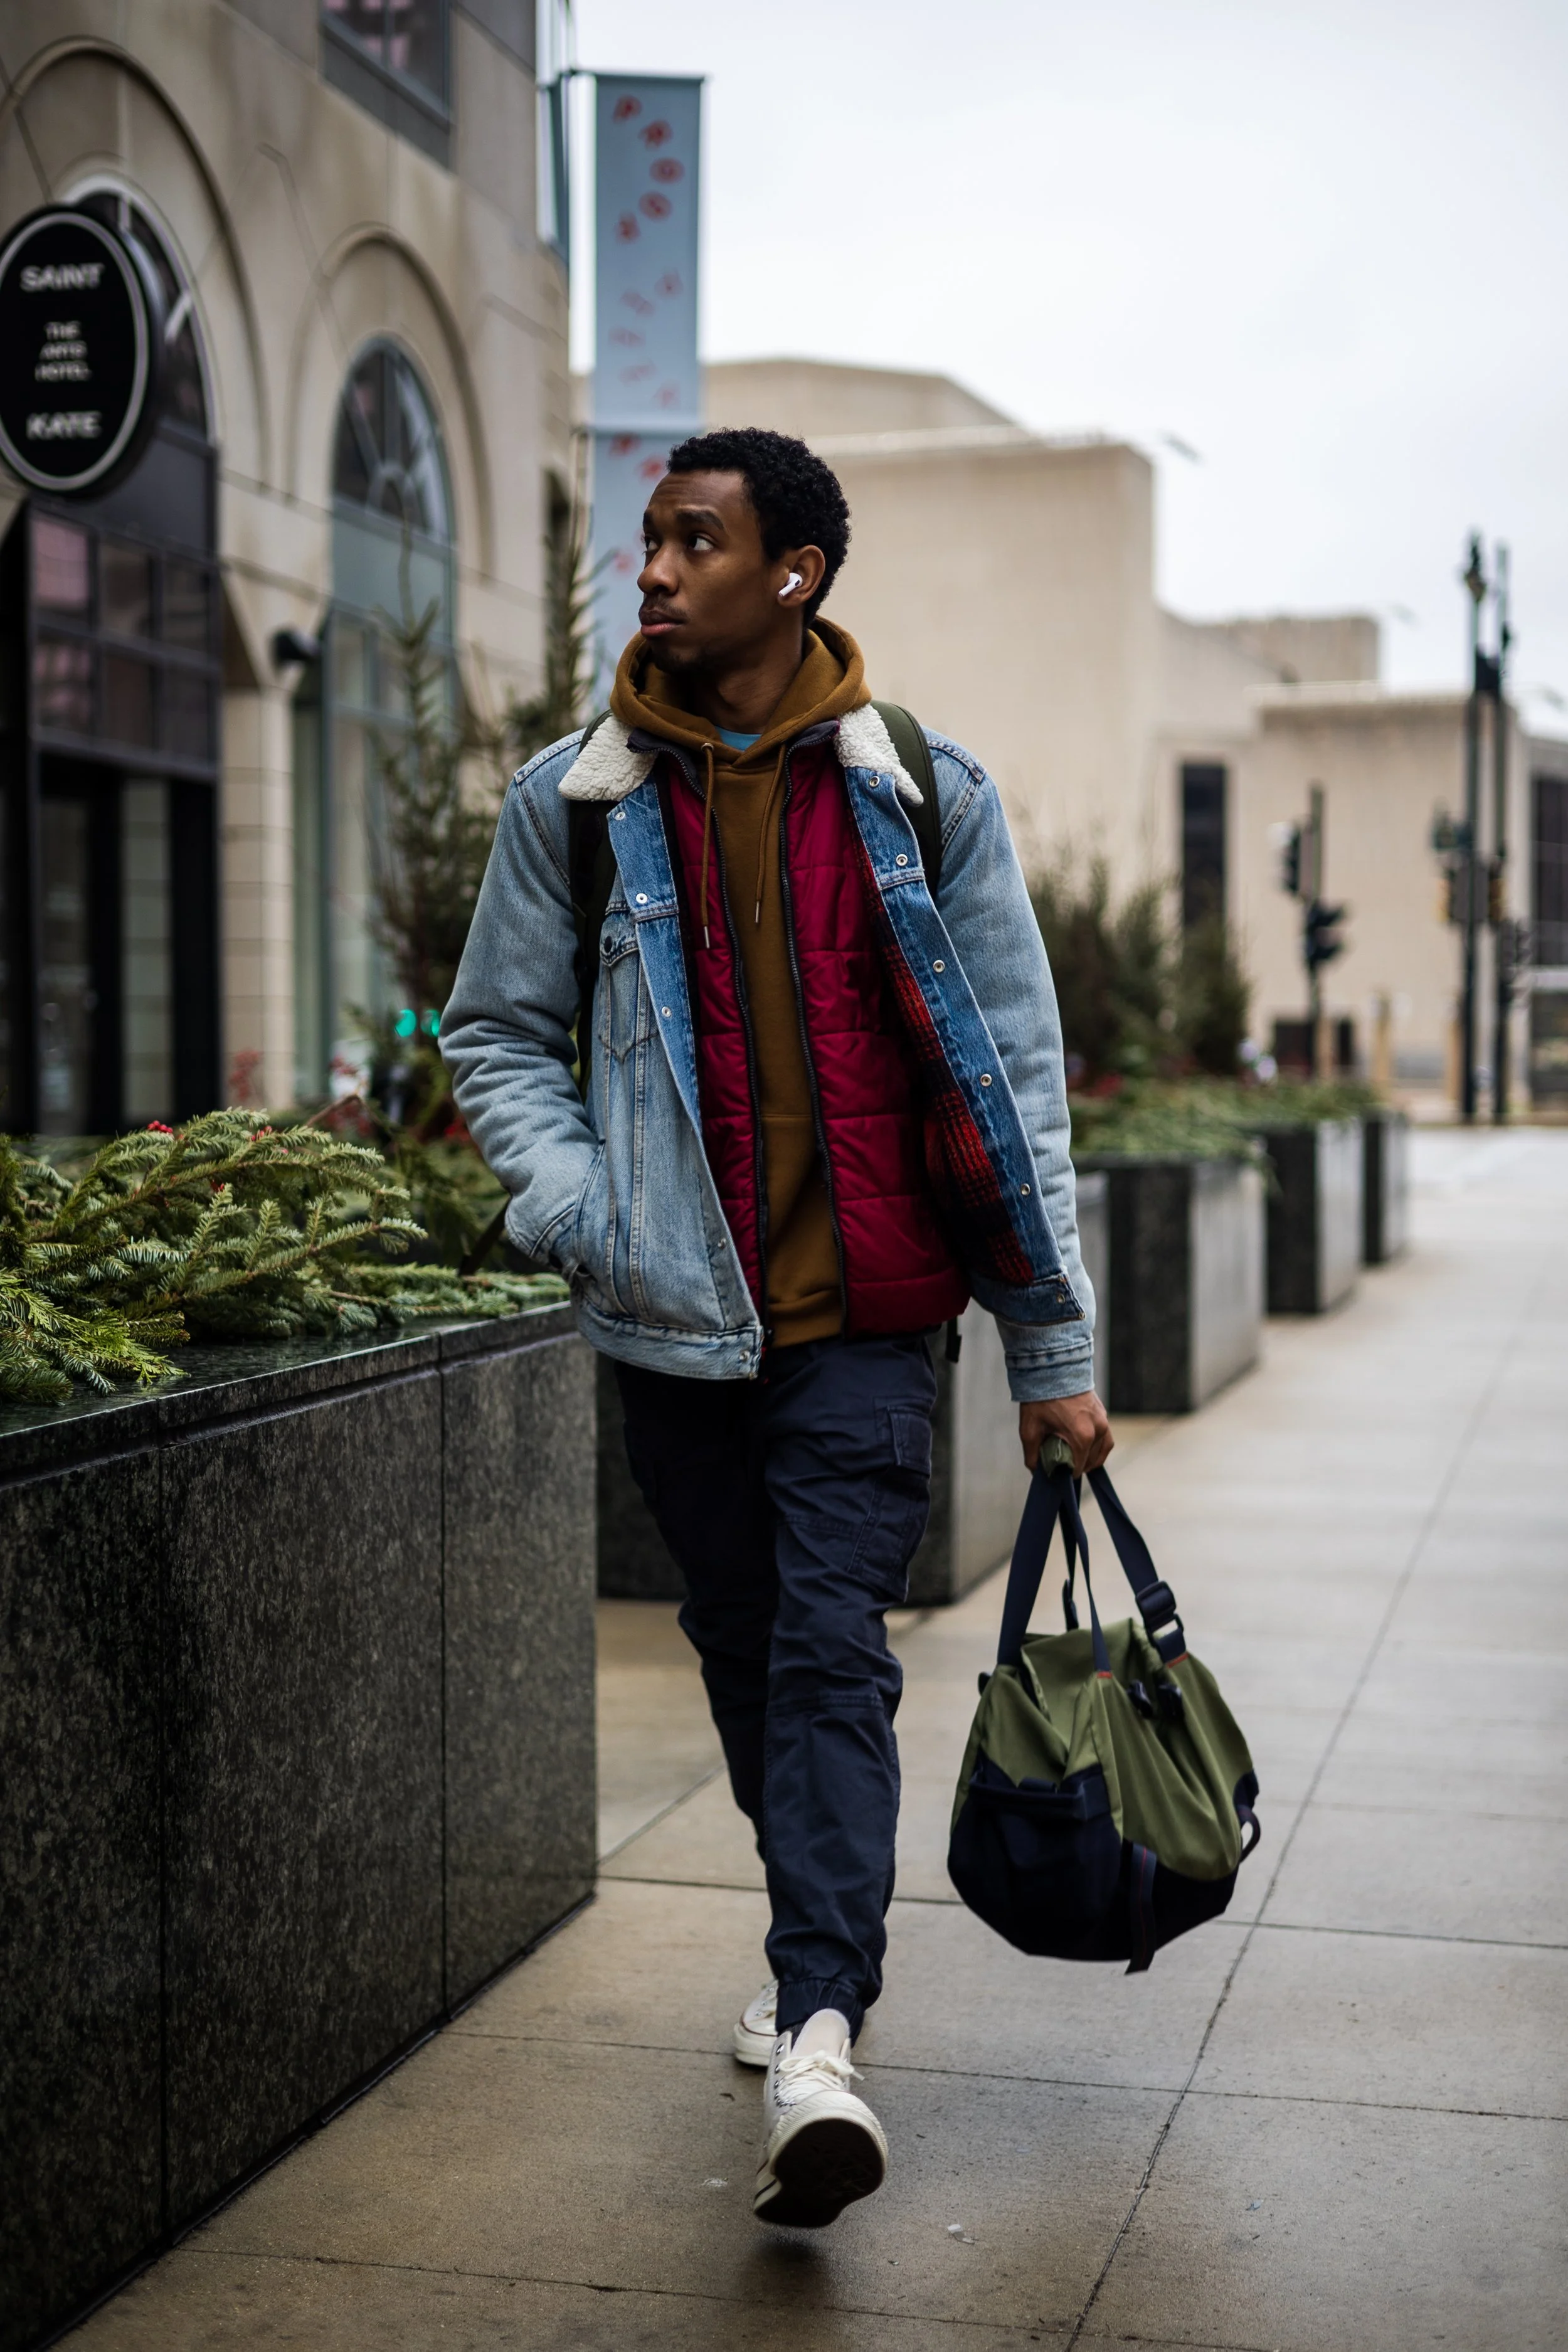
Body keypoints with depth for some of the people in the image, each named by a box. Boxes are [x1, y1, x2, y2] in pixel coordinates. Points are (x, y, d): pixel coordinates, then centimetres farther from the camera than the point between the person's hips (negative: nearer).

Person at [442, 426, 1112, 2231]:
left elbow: (1011, 1073, 2)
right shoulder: (571, 800, 2)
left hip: (861, 1319, -2)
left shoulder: (923, 793, 0)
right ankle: (826, 1949, 36)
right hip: (675, 1319, 3)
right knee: (745, 1650, 14)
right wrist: (568, 1198, -11)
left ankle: (817, 2040, -13)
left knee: (832, 1655, -12)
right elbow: (496, 1033, 11)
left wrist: (1054, 1353, 1)